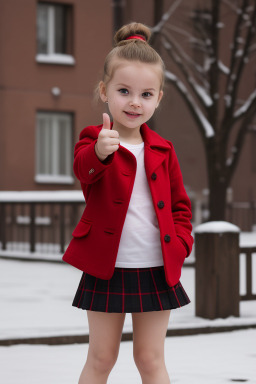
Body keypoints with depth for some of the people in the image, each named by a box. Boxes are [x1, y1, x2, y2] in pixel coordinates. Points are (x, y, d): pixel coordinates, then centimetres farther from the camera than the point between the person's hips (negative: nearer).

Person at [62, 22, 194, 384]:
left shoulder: (163, 150, 8)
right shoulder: (94, 139, -4)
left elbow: (180, 204, 16)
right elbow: (83, 170, -28)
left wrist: (180, 242, -2)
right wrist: (100, 152, -51)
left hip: (156, 270, 3)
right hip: (108, 268, -2)